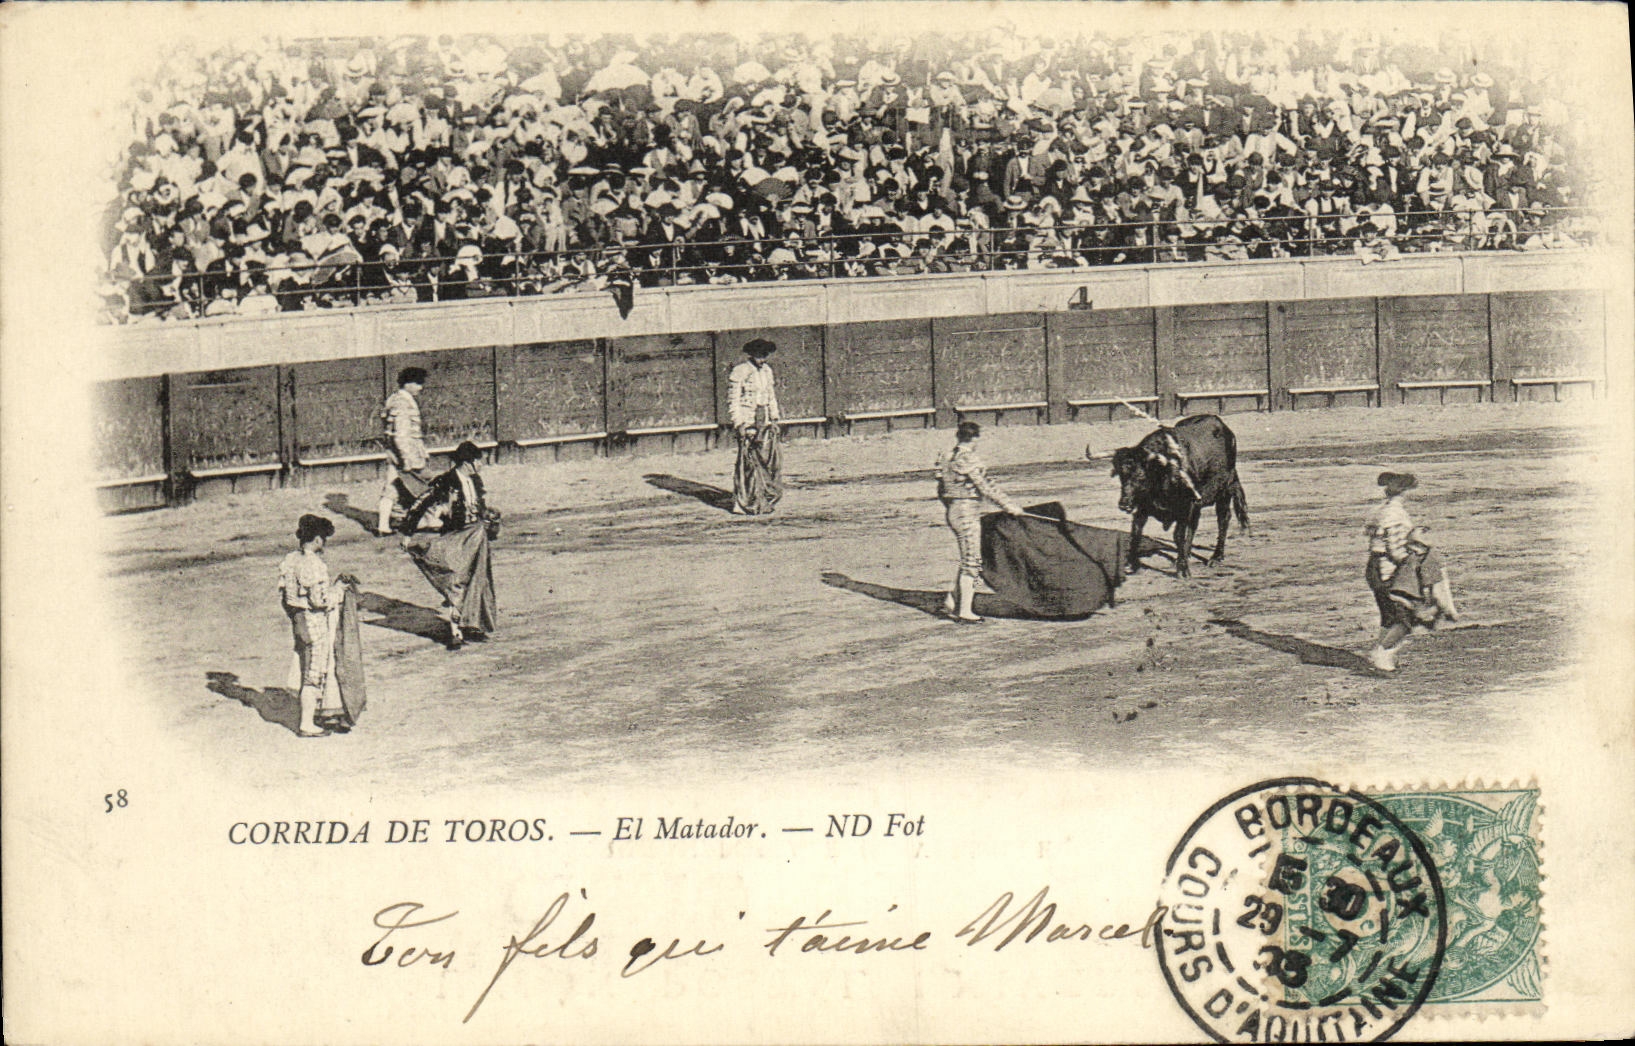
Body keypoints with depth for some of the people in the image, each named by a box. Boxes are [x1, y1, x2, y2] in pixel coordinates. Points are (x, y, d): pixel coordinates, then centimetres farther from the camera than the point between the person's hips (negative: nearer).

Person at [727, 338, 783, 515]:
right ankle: (744, 505, -1)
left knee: (773, 456, 0)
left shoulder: (767, 371, 14)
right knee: (749, 461, -7)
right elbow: (733, 400, -10)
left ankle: (765, 501, 9)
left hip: (764, 420, 7)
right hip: (747, 421, -7)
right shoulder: (739, 372, -9)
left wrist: (774, 419, 15)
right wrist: (739, 424, -15)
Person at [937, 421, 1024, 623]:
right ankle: (965, 611, 1)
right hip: (968, 513, -9)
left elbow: (941, 490, 17)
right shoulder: (968, 460, -16)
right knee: (972, 563, -2)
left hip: (953, 513, 9)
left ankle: (951, 602, 18)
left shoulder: (948, 459, 10)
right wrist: (1009, 506, -14)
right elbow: (985, 487, -19)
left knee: (967, 561, 17)